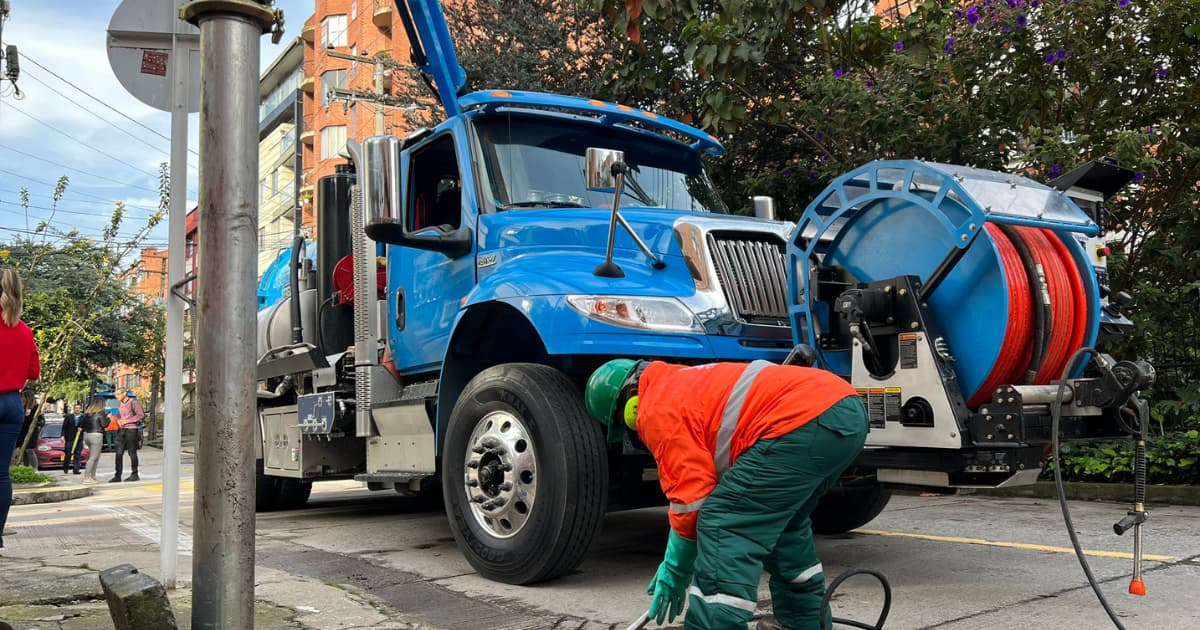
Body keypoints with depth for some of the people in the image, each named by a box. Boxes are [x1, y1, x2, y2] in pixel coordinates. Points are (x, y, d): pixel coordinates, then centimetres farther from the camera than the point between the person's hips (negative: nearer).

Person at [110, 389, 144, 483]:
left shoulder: (133, 402, -5)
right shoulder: (120, 405, 18)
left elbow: (141, 415, -13)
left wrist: (126, 421, -14)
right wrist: (118, 421, 3)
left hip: (131, 430, -7)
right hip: (121, 430, 7)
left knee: (132, 453, -2)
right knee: (119, 454, 1)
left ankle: (134, 475, 5)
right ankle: (118, 476, 2)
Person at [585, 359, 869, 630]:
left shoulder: (657, 409, 1)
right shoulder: (681, 383, 30)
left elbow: (692, 496, -1)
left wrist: (675, 570, 13)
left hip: (804, 421, -11)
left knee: (722, 525, -6)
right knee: (782, 519, 29)